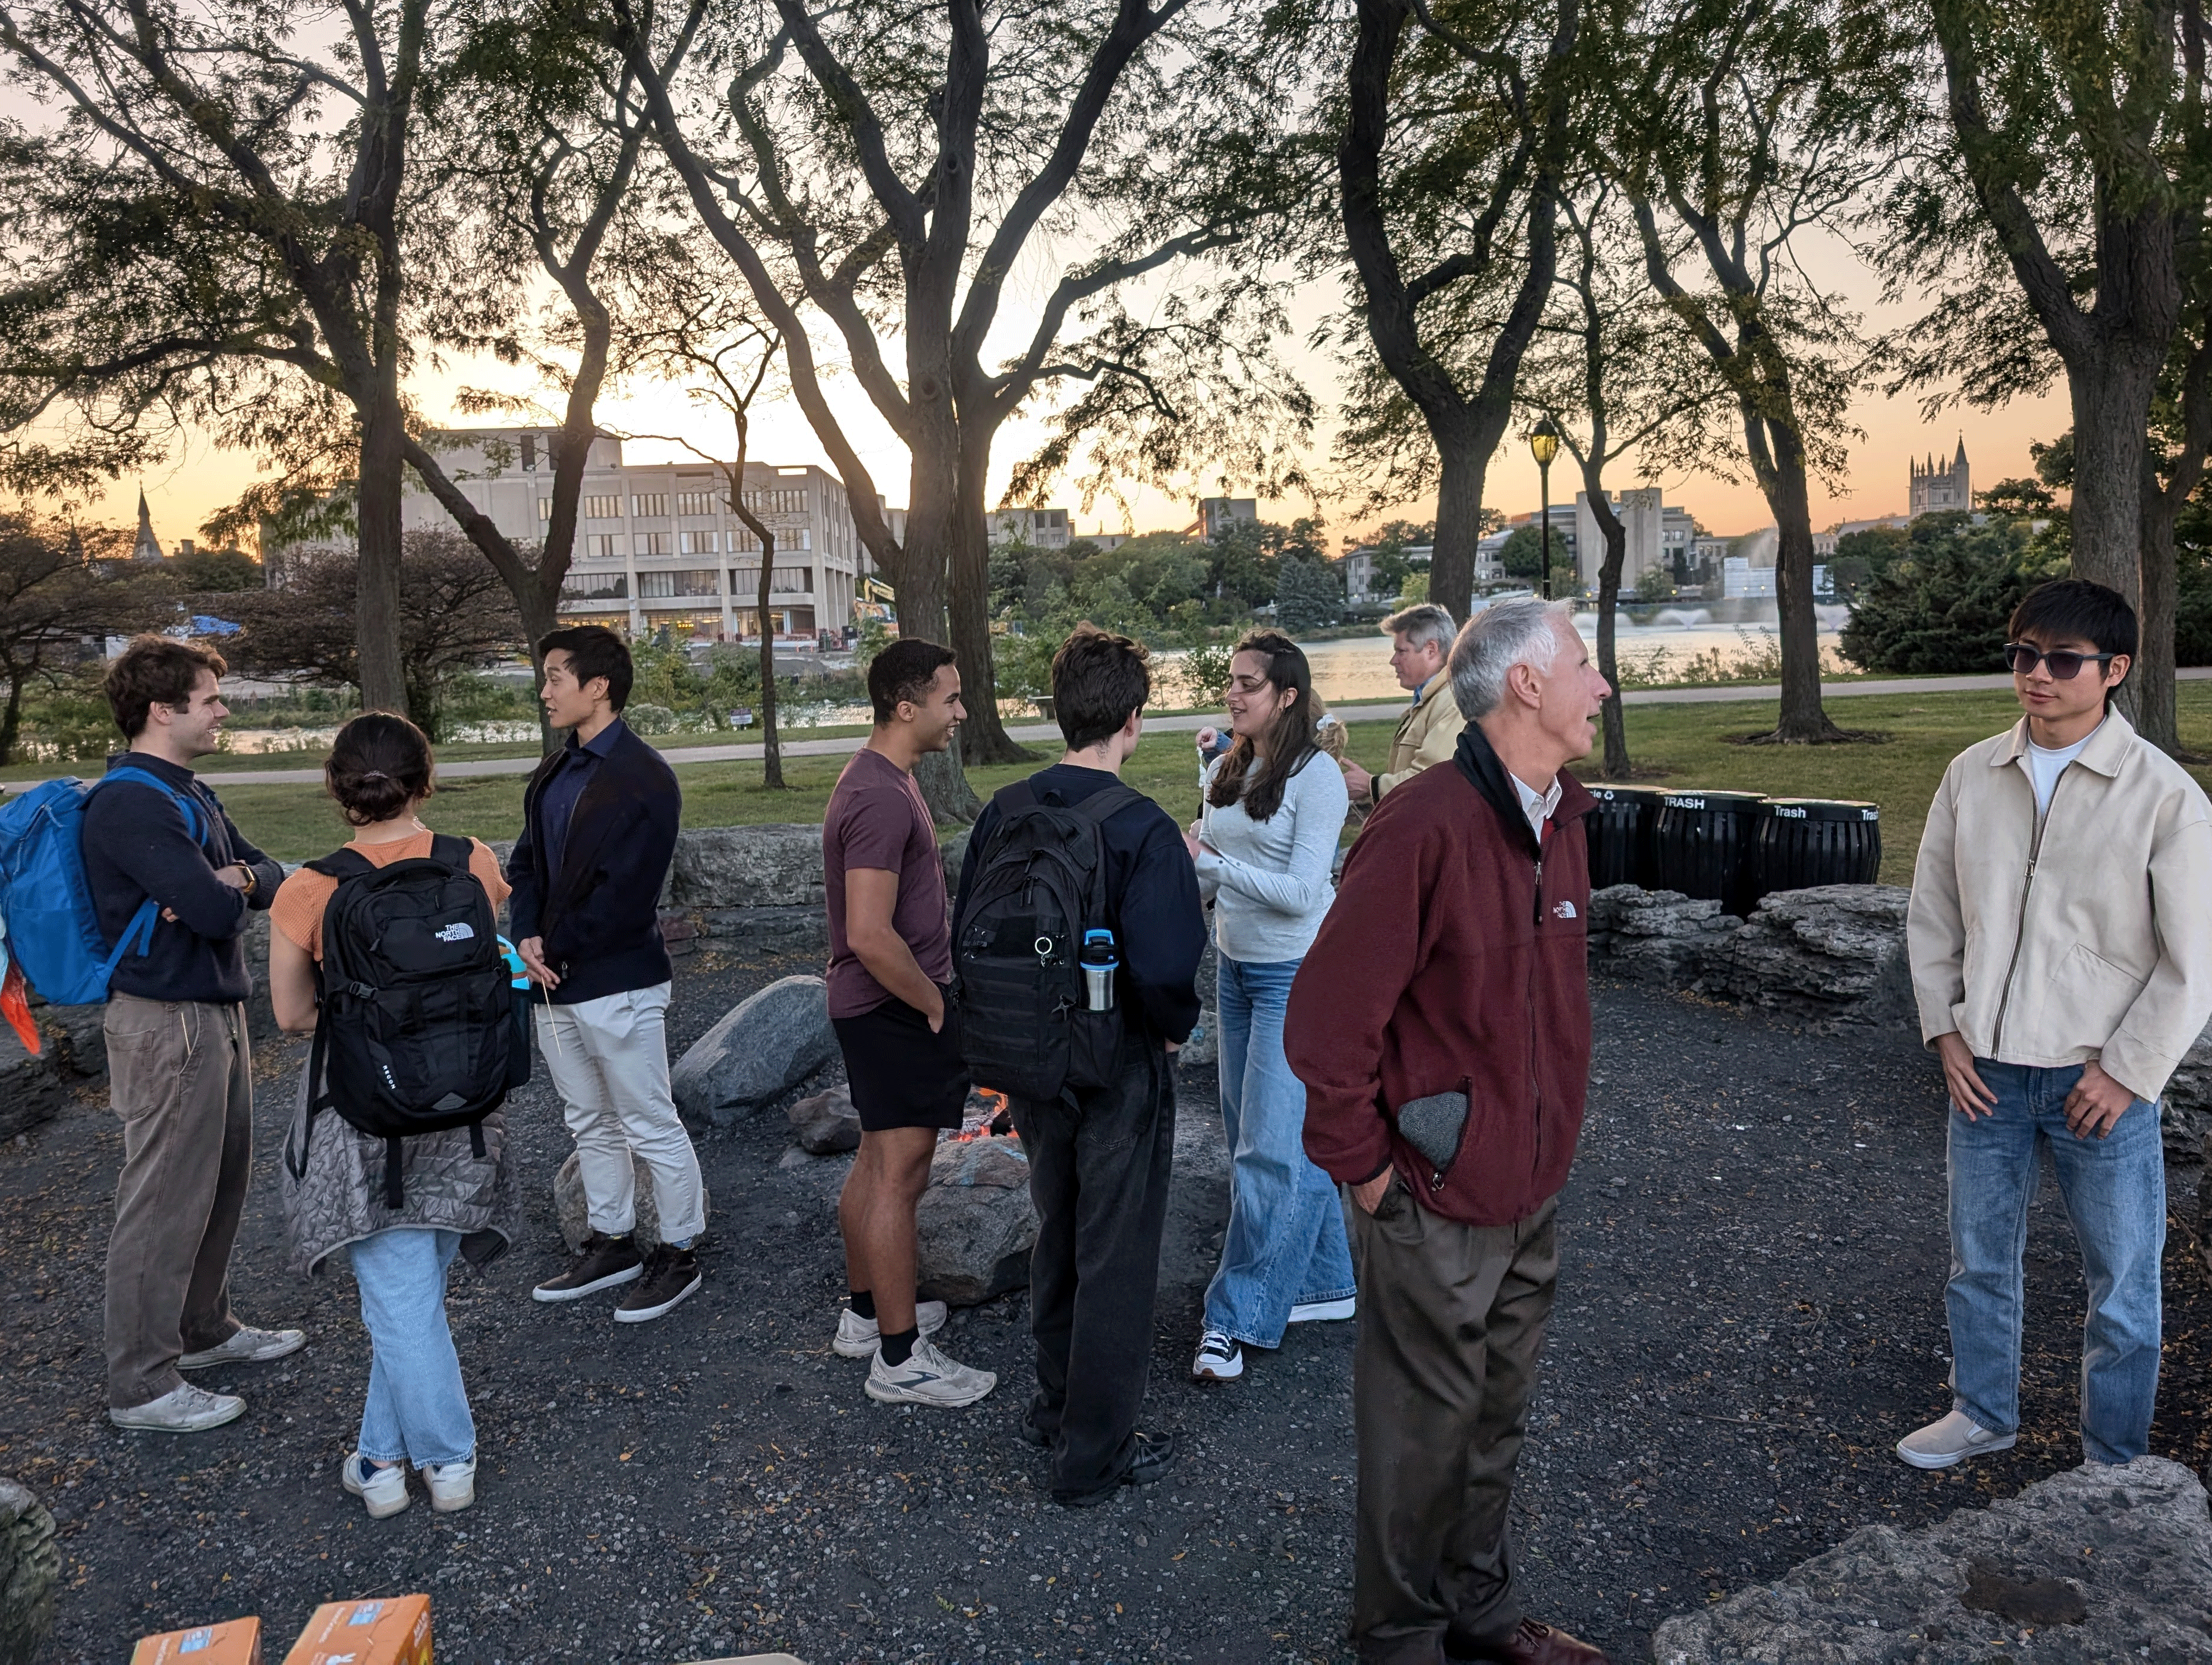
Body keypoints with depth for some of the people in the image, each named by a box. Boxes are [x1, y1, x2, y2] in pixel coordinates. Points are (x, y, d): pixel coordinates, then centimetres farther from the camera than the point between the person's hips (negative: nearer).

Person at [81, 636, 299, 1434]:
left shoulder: (189, 793, 13)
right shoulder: (130, 803, -19)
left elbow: (268, 877, 10)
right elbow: (217, 911, -27)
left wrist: (238, 878, -12)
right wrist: (228, 890, -5)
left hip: (216, 1012, 10)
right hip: (167, 1022, -10)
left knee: (223, 1182, 20)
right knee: (165, 1203, -1)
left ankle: (204, 1329, 36)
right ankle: (142, 1385, 10)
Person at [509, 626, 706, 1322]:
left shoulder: (642, 778, -16)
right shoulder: (553, 775, 11)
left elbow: (623, 894, -20)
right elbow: (526, 864, 13)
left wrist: (557, 951, -13)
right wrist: (528, 939, -4)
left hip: (618, 982, -9)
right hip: (557, 982, 9)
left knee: (651, 1128, 3)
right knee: (590, 1125, 19)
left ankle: (679, 1255, 17)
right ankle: (611, 1244, 34)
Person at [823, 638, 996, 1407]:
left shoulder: (881, 779, 11)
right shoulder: (883, 798, -23)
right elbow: (870, 935, -29)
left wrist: (934, 992, 18)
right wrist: (937, 1005, -17)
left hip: (873, 1007, 11)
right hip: (896, 1011, -11)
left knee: (877, 1160, 19)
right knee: (899, 1174, -3)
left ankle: (866, 1312, 34)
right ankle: (900, 1358, 7)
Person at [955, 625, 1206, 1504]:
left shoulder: (1002, 816, -3)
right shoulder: (1142, 829, -21)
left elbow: (967, 940, 3)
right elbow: (1163, 967, -28)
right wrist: (1174, 1029, -7)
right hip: (1120, 1070, -6)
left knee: (1057, 1236, 24)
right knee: (1117, 1260, 9)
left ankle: (1056, 1405, 41)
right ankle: (1095, 1455, 21)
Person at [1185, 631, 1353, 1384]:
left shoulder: (1316, 777, -14)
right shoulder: (1224, 770, 7)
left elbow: (1301, 892, -20)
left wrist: (1213, 862, -21)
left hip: (1296, 975, -8)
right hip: (1236, 968, 8)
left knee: (1272, 1146, -5)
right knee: (1253, 1138, 13)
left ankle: (1236, 1318, 3)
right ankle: (1323, 1283, 27)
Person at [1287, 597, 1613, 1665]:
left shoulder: (1560, 816, 6)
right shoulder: (1426, 827, -23)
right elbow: (1327, 1019, -22)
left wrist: (1548, 1142, 16)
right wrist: (1365, 1167, -15)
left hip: (1530, 1193, 8)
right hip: (1436, 1205, -8)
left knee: (1497, 1417, 22)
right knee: (1424, 1430, 9)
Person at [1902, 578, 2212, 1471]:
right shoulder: (1972, 775, -1)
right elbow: (1932, 912, 8)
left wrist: (2126, 1071, -11)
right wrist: (1944, 1030, 2)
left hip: (2099, 1080, -3)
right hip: (1986, 1070, 4)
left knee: (2121, 1281, 10)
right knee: (1979, 1260, 18)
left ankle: (2115, 1464, 29)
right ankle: (1984, 1411, 39)